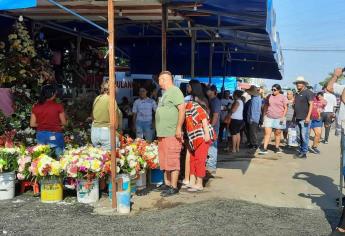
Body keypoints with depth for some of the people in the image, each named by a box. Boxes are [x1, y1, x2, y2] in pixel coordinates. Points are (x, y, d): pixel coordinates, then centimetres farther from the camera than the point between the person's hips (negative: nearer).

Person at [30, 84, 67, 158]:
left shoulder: (36, 107, -1)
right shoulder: (58, 106, -10)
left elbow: (32, 124, 2)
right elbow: (64, 122, -3)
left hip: (41, 135, 4)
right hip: (54, 135, -4)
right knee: (60, 157, 6)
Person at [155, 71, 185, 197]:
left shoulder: (174, 91, -10)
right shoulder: (165, 93, 21)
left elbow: (182, 109, -18)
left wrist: (178, 128, -22)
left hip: (172, 134, -10)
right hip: (163, 134, 10)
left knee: (172, 160, -5)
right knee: (164, 161, 15)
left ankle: (174, 187, 0)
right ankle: (167, 184, 24)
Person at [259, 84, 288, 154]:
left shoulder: (283, 97, -2)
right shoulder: (269, 96, 9)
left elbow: (285, 108, -3)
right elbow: (266, 106, 15)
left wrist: (283, 117, -12)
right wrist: (264, 115, 9)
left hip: (279, 118, -2)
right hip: (269, 118, 2)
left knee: (277, 133, 8)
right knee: (267, 133, -5)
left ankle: (277, 147, 21)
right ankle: (264, 148, -8)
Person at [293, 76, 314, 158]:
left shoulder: (308, 92, -5)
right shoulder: (297, 94, 17)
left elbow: (311, 105, -11)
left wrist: (308, 117, -18)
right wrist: (294, 116, 19)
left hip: (304, 119, -7)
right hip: (298, 119, 8)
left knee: (304, 136, -5)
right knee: (299, 136, 10)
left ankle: (304, 152, 2)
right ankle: (300, 151, 18)